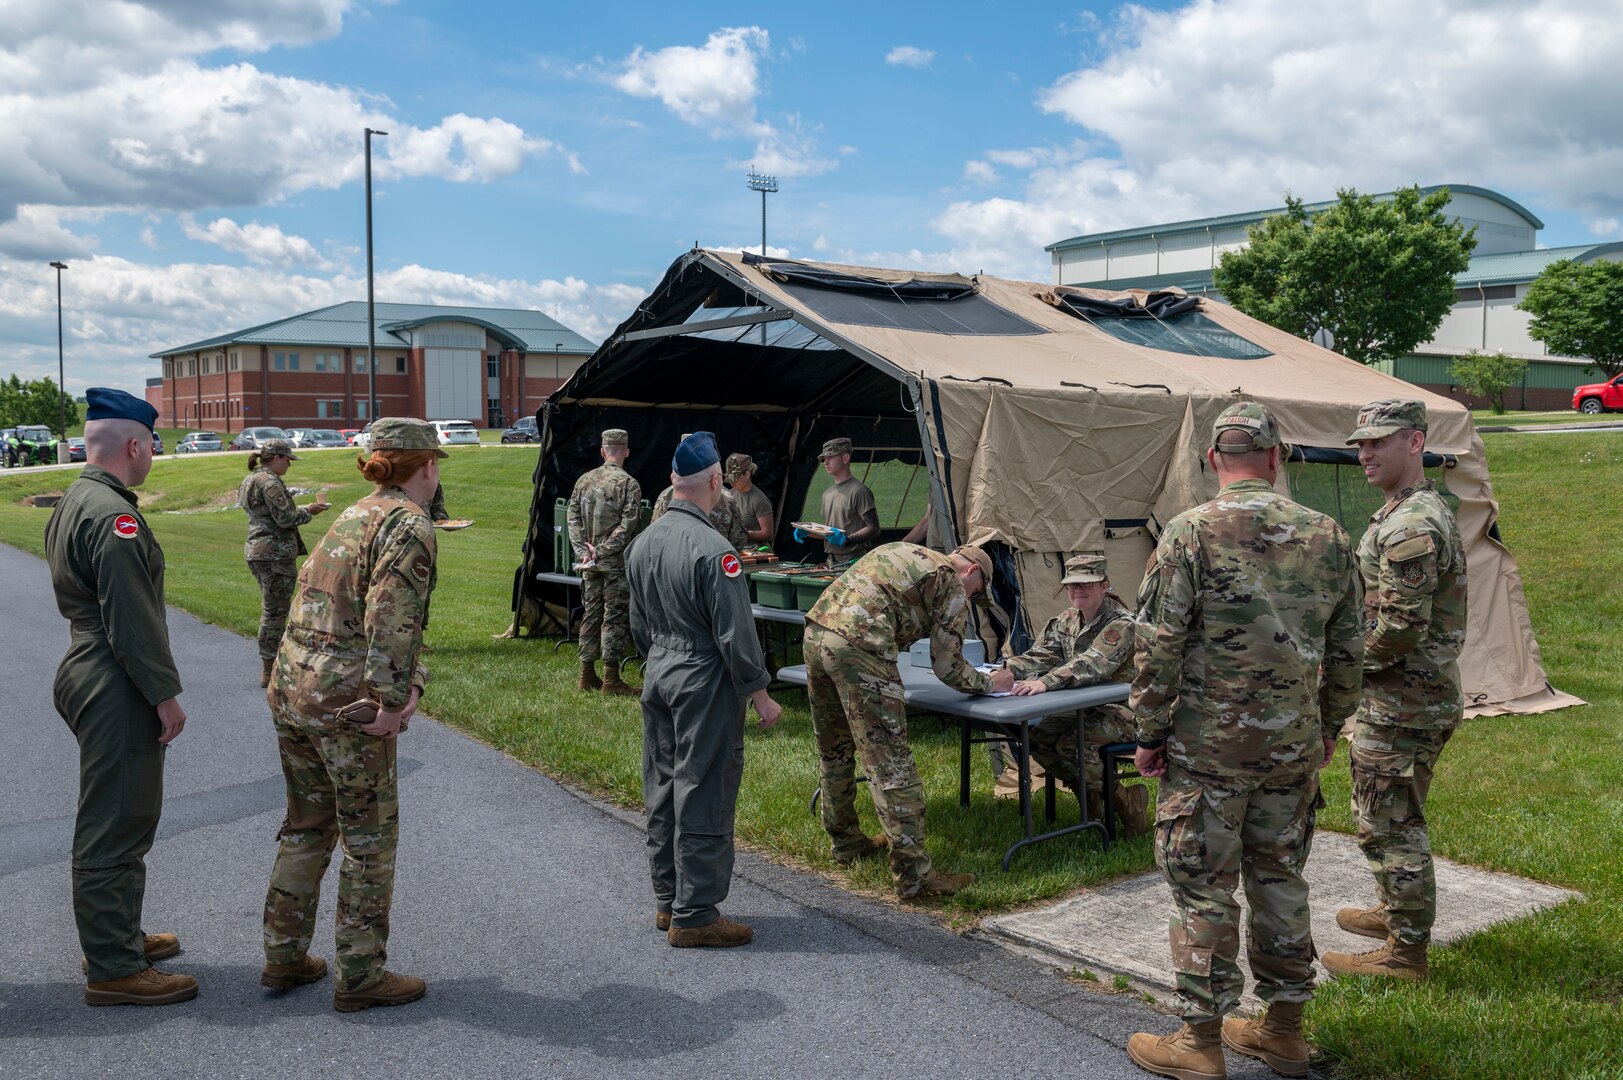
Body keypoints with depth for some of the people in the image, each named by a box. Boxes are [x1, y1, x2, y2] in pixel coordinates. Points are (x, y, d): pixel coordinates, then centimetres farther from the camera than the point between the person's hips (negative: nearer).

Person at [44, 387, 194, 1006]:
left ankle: (117, 937, 35)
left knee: (120, 821, 21)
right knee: (115, 828, -2)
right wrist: (165, 694, -16)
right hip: (116, 692, -11)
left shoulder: (71, 503, 13)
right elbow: (133, 622, -23)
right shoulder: (114, 516, -21)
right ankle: (112, 970, 7)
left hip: (84, 673, 11)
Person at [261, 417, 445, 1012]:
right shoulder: (409, 525, -11)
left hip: (290, 689, 9)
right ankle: (359, 976, 13)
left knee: (306, 827, 20)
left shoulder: (353, 515, 17)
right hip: (348, 702, -9)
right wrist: (393, 699, -19)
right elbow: (391, 618, -23)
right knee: (369, 839, 4)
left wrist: (410, 678, 5)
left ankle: (284, 957, 29)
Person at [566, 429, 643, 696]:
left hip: (590, 564, 5)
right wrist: (601, 551, -12)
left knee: (590, 614, 13)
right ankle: (610, 679, 1)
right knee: (615, 617, -1)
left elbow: (573, 519, 3)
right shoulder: (628, 484, -10)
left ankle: (587, 675, 18)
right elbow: (626, 526, -17)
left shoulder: (584, 481, 6)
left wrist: (583, 551, -2)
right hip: (617, 564, -5)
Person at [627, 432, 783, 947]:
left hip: (658, 677, 9)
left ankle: (668, 901, 27)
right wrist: (761, 696, -9)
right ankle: (694, 916, 6)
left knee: (662, 790, 15)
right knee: (702, 797, -1)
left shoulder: (642, 544, 6)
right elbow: (736, 635, -18)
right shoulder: (713, 551, -20)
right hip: (705, 685, -8)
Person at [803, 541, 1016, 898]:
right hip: (858, 646, -8)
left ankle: (846, 842, 34)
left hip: (815, 631, 8)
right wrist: (990, 683, 23)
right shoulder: (952, 585, 8)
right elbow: (947, 667, 8)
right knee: (890, 762, -6)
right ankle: (913, 874, -5)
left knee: (834, 751, 21)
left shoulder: (899, 550, 30)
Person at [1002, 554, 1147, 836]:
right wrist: (1006, 670, -26)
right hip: (1084, 708, 8)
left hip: (1121, 709, -8)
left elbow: (1092, 664, -36)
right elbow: (1041, 655, -5)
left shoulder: (1121, 623, -21)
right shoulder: (1066, 620, 6)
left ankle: (1126, 801, -5)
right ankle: (1089, 793, 12)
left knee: (1071, 745, -27)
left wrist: (1046, 682, -50)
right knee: (1039, 738, -7)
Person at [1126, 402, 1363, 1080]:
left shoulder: (1190, 532, -12)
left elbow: (1158, 647, -13)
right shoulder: (1326, 536, 2)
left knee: (1202, 889, 4)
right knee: (1280, 880, 17)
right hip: (1294, 745, 5)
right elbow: (1347, 649, 9)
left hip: (1209, 745, -4)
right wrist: (1329, 727, 21)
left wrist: (1150, 734, -3)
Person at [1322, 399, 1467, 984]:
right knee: (1383, 815, 24)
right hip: (1408, 697, 11)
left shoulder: (1410, 526, -22)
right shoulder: (1420, 511, 13)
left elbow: (1401, 628, -27)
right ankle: (1394, 911, 39)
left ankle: (1406, 952, 9)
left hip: (1402, 704, -11)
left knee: (1391, 825, -1)